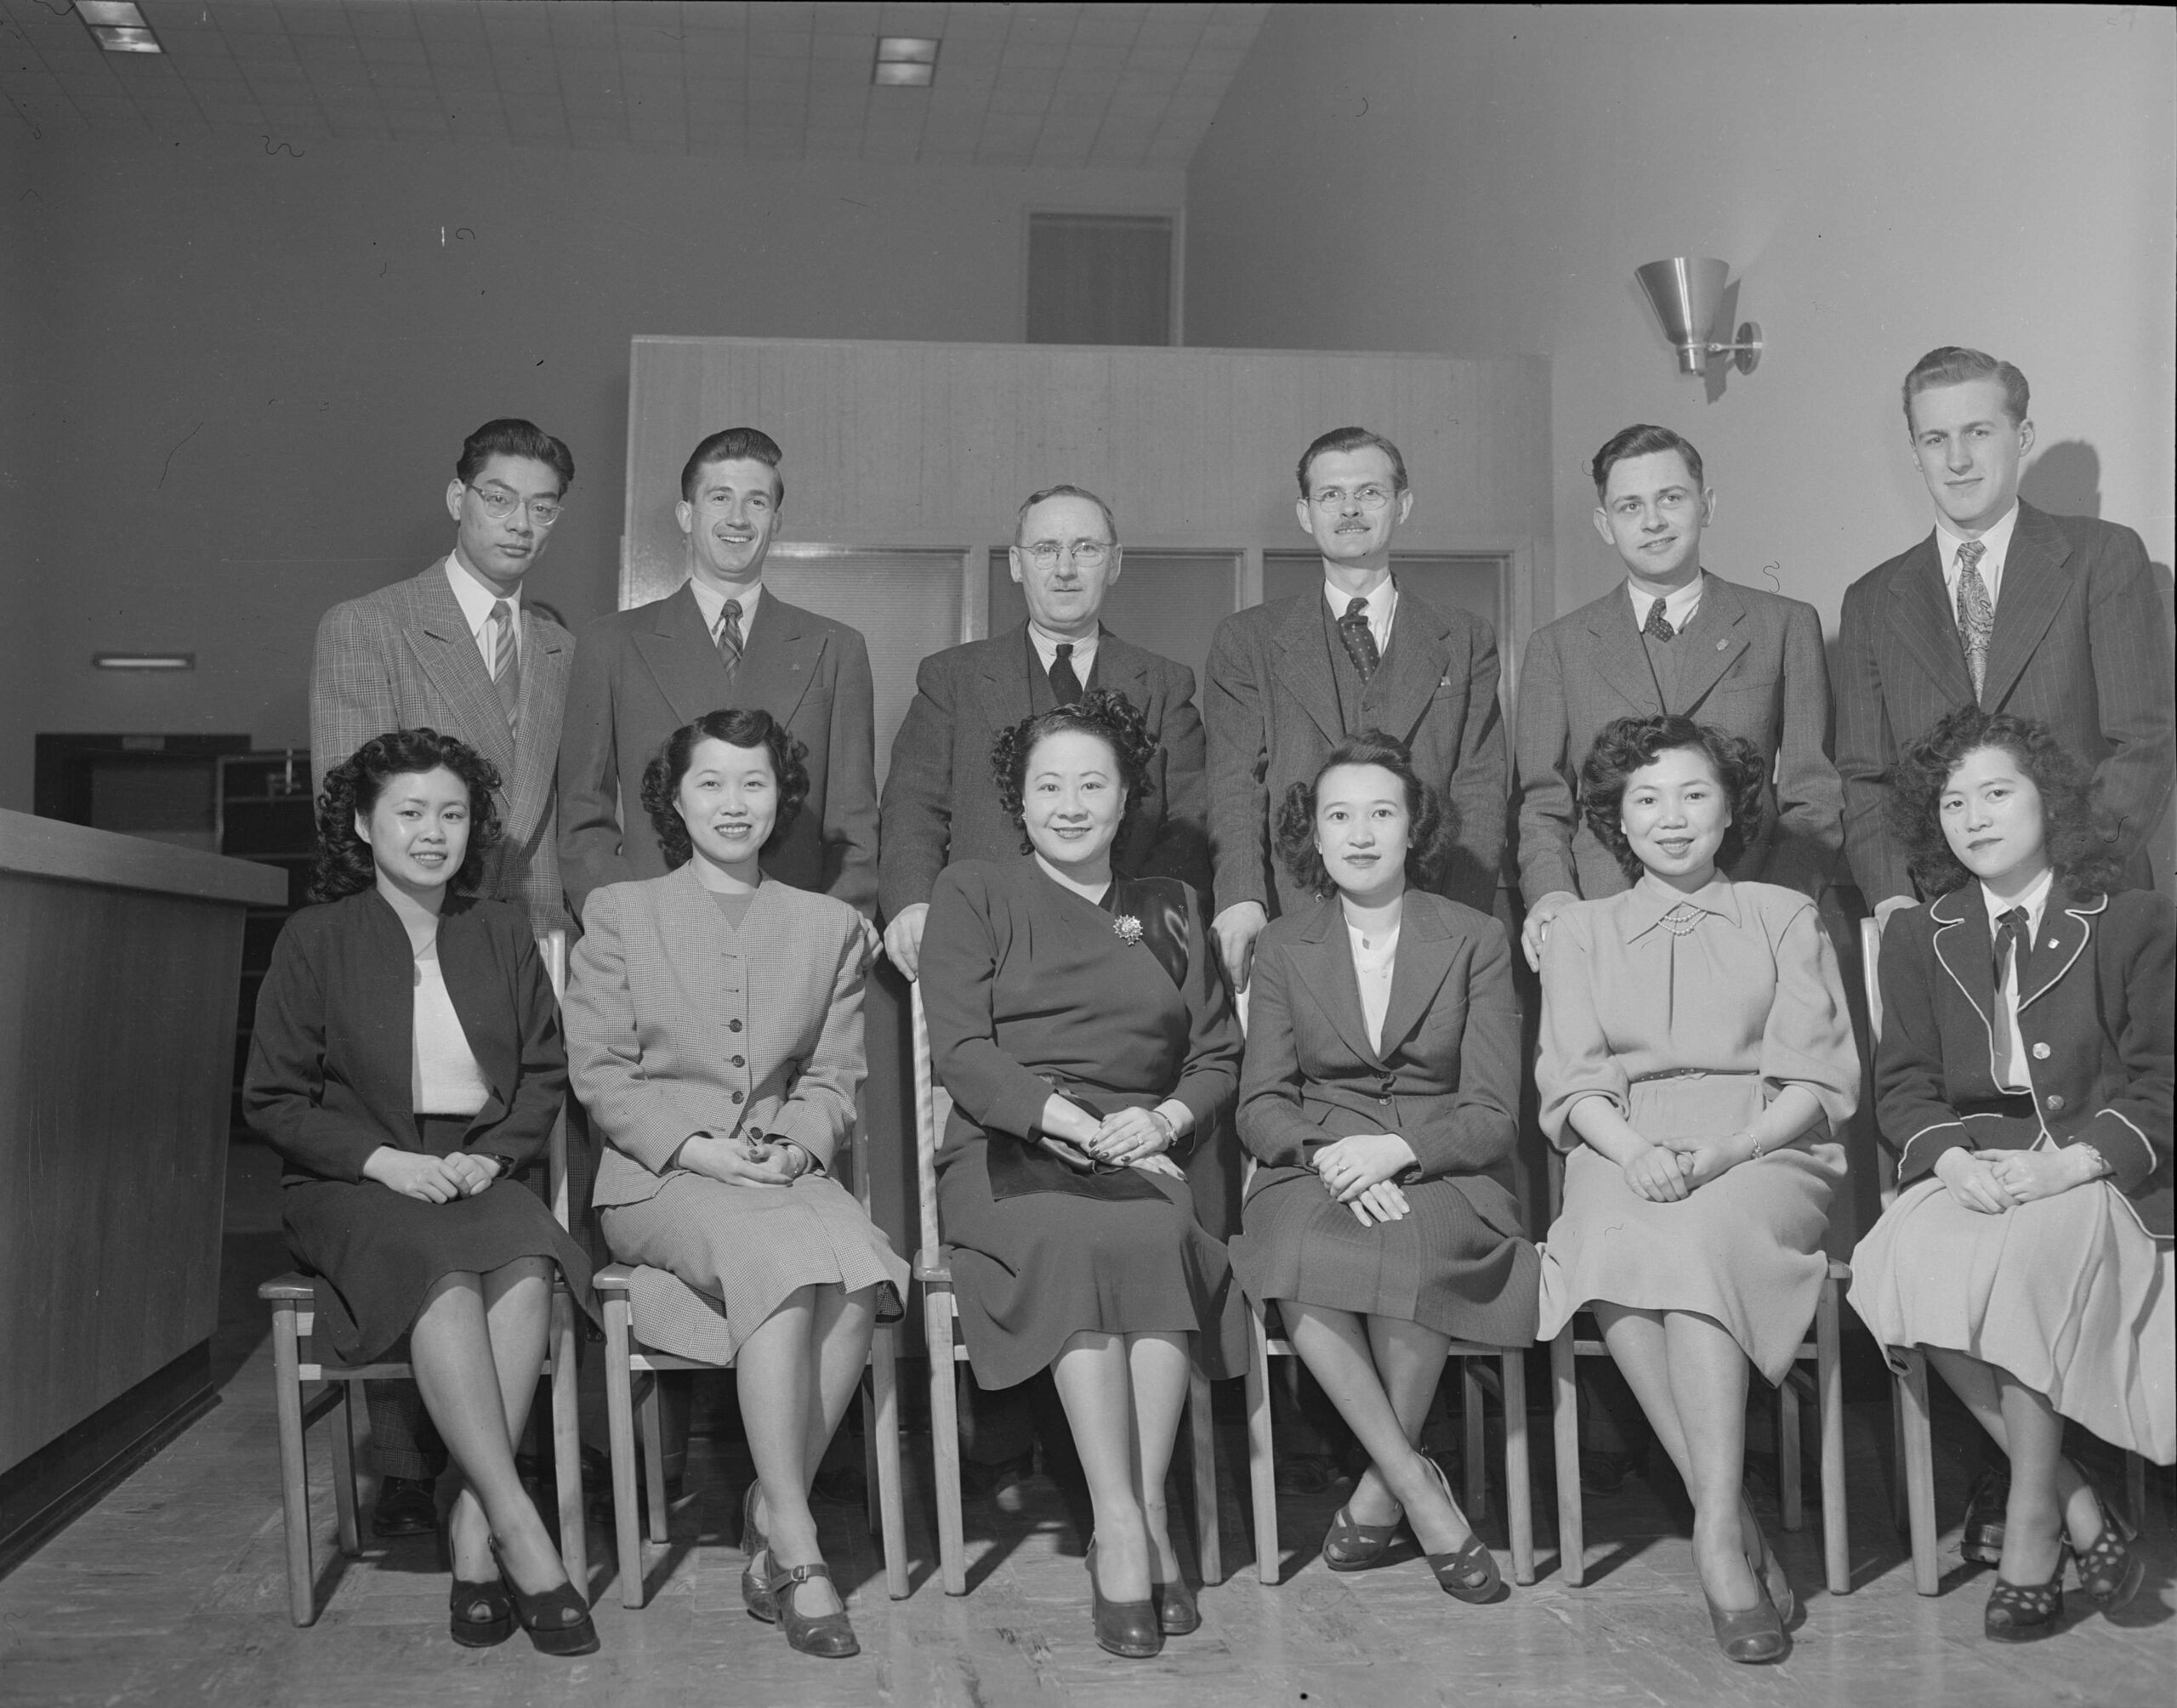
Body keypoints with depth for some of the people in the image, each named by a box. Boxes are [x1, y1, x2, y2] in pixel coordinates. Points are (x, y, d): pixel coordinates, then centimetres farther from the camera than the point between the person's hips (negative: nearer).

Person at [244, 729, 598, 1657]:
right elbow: (272, 1099, 3)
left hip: (484, 1172, 3)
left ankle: (472, 1523, -27)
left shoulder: (502, 932, 13)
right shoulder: (316, 939, 3)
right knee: (443, 1266, -36)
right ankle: (517, 1526, -34)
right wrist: (382, 1159, -12)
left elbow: (545, 1074, 14)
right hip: (357, 1185, -2)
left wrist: (493, 1155, -6)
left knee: (525, 1264, -32)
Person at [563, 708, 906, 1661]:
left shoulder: (829, 927, 18)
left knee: (859, 1276, -32)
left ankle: (769, 1527, -20)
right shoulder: (619, 913, 10)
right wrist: (694, 1147, -12)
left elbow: (833, 1079, 13)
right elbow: (598, 1071, 3)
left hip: (788, 1172, 3)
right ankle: (794, 1546, -30)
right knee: (783, 1256, -34)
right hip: (658, 1180, -2)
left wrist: (797, 1146, -8)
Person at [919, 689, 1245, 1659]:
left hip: (1143, 1153, 2)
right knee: (1081, 1240, -35)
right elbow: (959, 1051, -1)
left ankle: (1142, 1518, -29)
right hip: (1008, 1154, -2)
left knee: (1162, 1236, -33)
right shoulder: (972, 895, 12)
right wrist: (1068, 1120, -16)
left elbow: (1218, 1054, 16)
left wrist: (1165, 1119, -6)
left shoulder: (1168, 909, 23)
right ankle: (1125, 1528, -33)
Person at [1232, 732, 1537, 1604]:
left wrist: (1393, 1149, -18)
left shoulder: (1476, 940, 6)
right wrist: (1324, 1154, -16)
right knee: (1301, 1255, -34)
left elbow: (1493, 1115, 0)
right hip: (1314, 1169, 1)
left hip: (1445, 1177, -1)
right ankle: (1418, 1488, -21)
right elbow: (1261, 1106, 5)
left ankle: (1380, 1489, -15)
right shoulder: (1281, 948, 11)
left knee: (1411, 1252, -36)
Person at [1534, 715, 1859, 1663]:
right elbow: (1569, 1083, 9)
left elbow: (1819, 1082, 7)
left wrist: (1726, 1152, -12)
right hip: (1625, 1160, 1)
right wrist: (1634, 1152, -13)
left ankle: (1718, 1537, -37)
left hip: (1765, 1158, -1)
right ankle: (1739, 1528, -31)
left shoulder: (1784, 918, 17)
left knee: (1695, 1237, -36)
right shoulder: (1580, 932, 21)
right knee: (1619, 1247, -34)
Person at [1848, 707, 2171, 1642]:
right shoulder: (1918, 940, 18)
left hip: (2095, 1177, -2)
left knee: (2037, 1242, -36)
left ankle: (2029, 1519, -23)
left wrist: (2075, 1161, -16)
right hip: (1968, 1172, 3)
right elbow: (1903, 1085, 10)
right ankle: (2074, 1503, -20)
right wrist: (1954, 1160, -12)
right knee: (1907, 1259, -31)